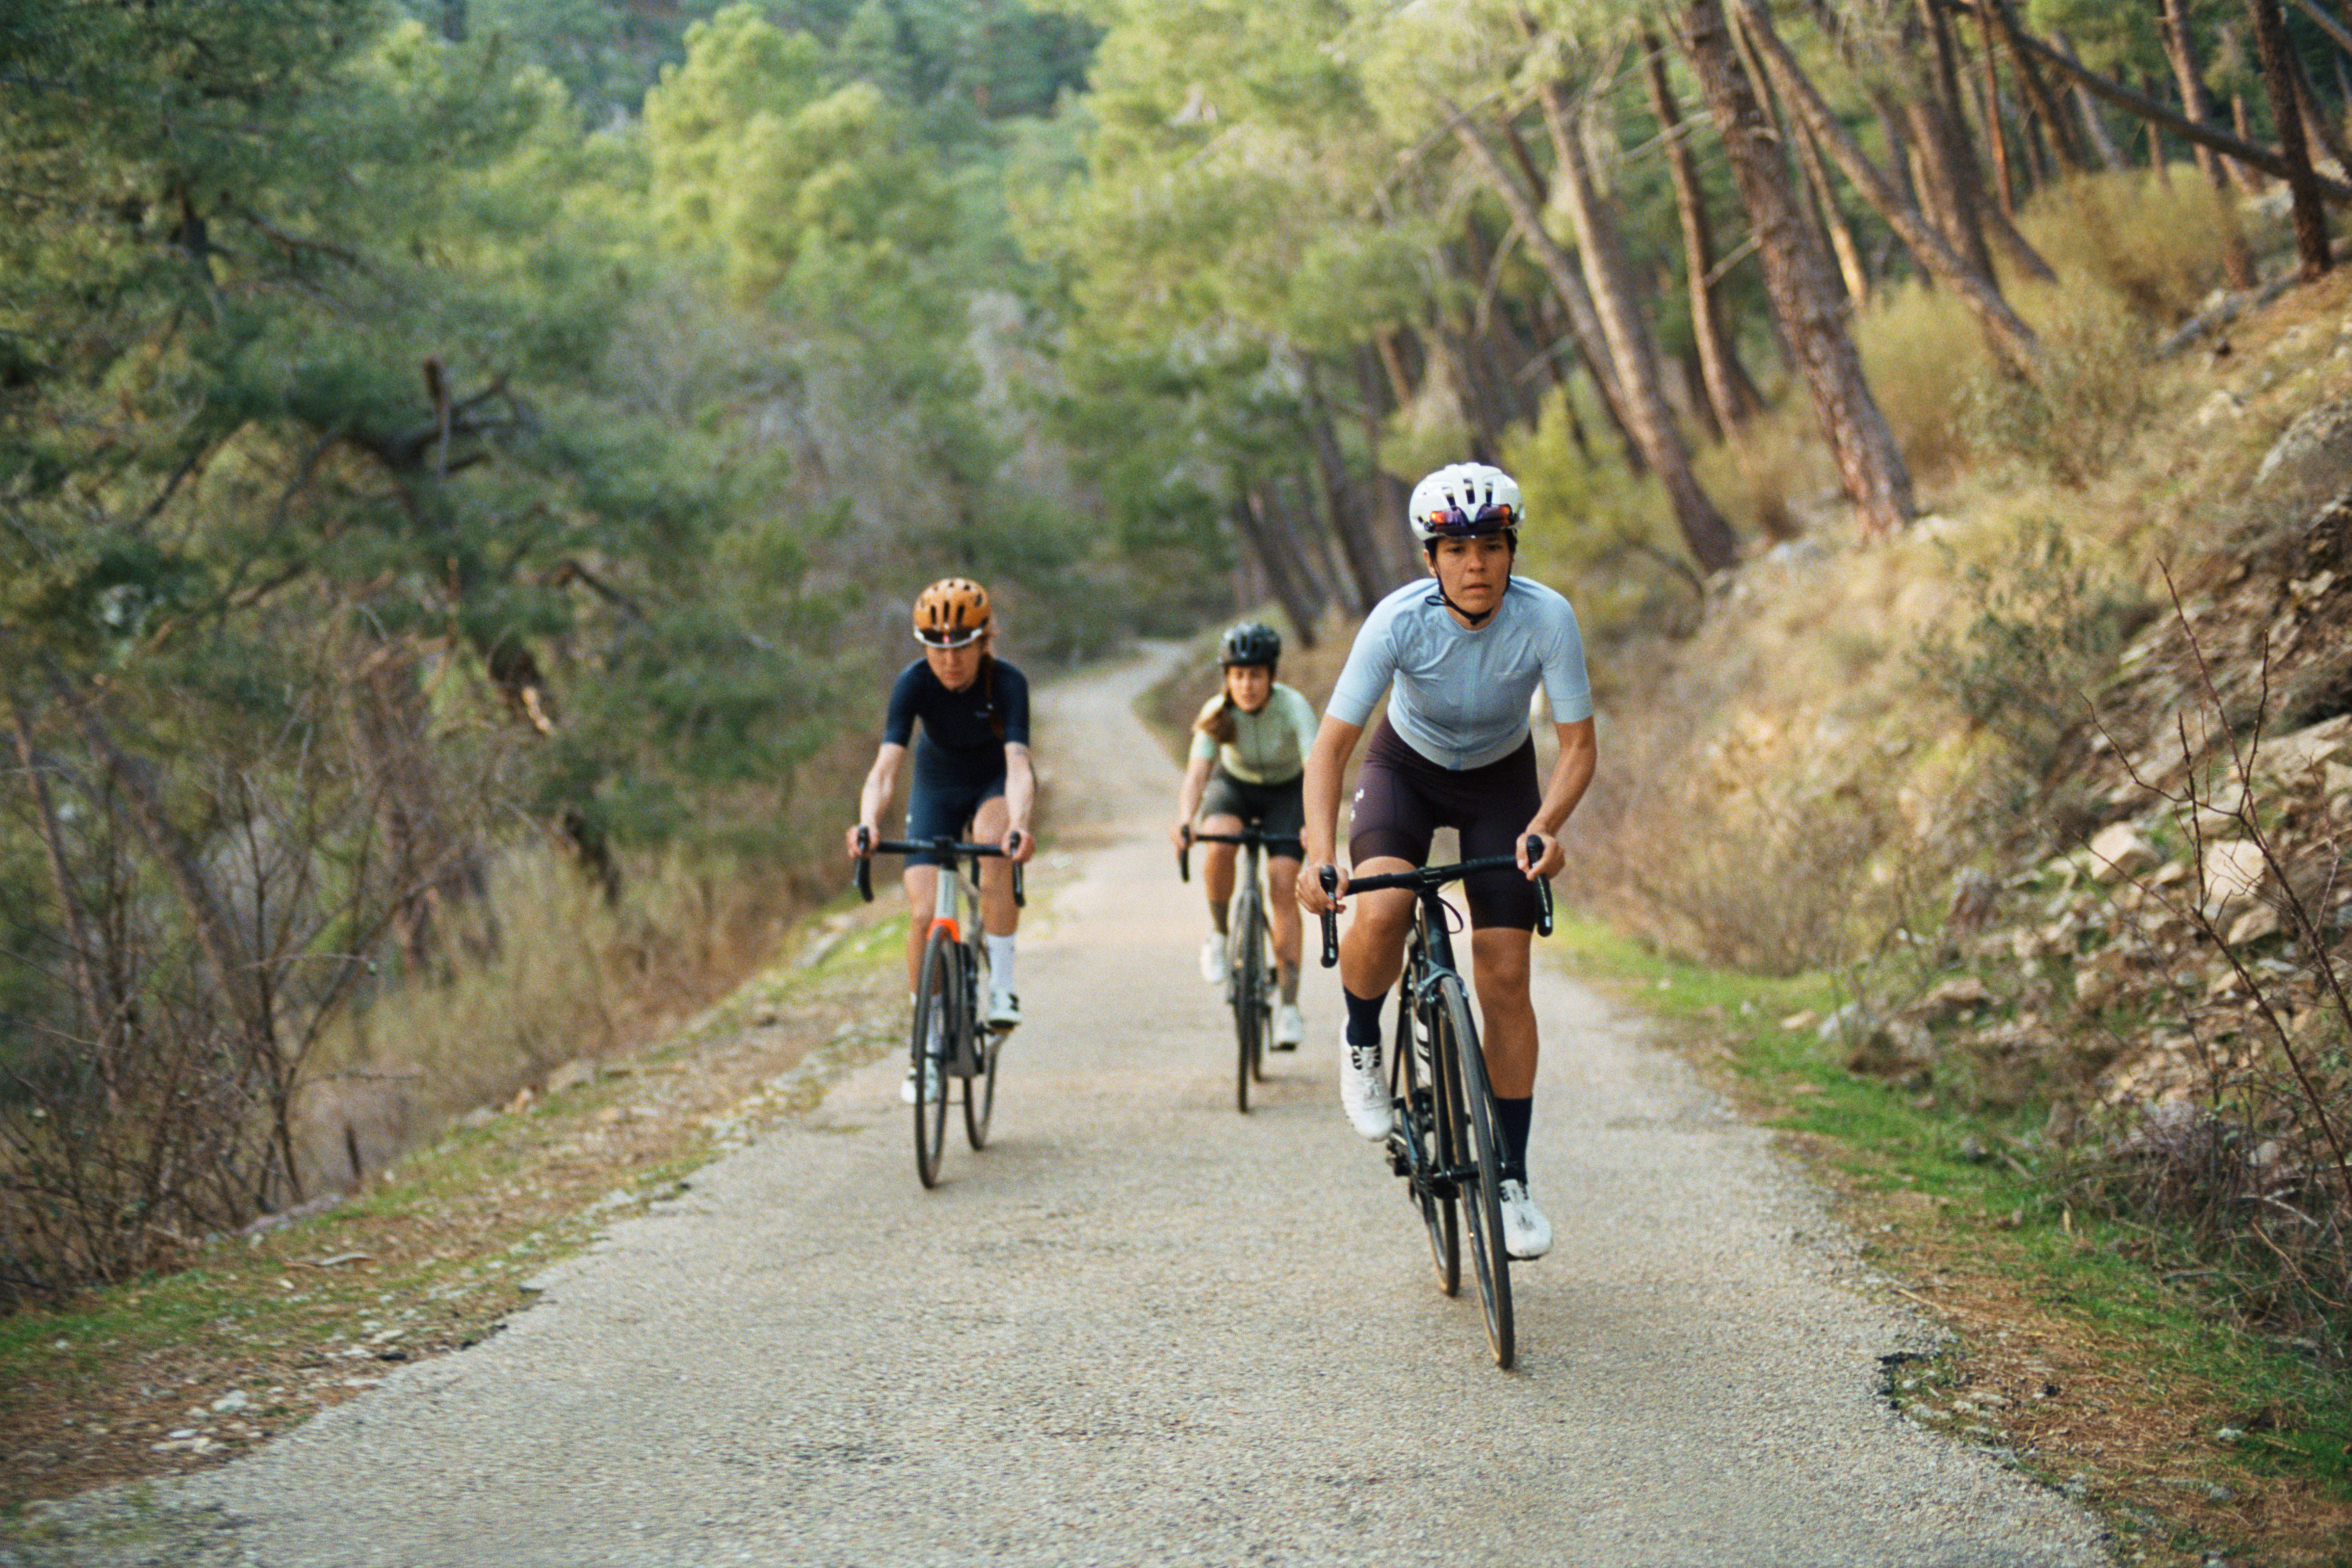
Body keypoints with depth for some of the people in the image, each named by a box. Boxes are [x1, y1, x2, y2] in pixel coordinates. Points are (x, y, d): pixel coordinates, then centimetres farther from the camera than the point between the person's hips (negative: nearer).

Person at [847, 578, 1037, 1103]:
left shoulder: (1007, 682, -29)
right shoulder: (914, 682, -26)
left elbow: (1019, 763, -41)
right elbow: (886, 764, -35)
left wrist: (1018, 825, -60)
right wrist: (866, 824, -55)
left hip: (996, 785, -1)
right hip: (937, 787, 2)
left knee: (993, 841, -36)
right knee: (924, 914, -13)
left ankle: (1001, 986, -24)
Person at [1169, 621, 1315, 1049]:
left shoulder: (1293, 707, -30)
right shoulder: (1216, 713, -25)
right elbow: (1197, 772, -34)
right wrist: (1184, 823, -53)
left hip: (1285, 791, -1)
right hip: (1234, 785, 1)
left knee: (1283, 884, -19)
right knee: (1218, 844, -33)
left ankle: (1289, 1005, -14)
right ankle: (1218, 933, -7)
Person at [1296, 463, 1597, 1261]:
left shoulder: (1547, 618, -27)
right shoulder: (1399, 620, -30)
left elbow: (1578, 743, -23)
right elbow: (1331, 745, -30)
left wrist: (1546, 823, -42)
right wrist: (1319, 850, -45)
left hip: (1502, 777, 1)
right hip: (1407, 766, -1)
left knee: (1504, 977, -6)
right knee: (1381, 911, -31)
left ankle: (1512, 1179, 6)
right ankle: (1361, 1043, 2)